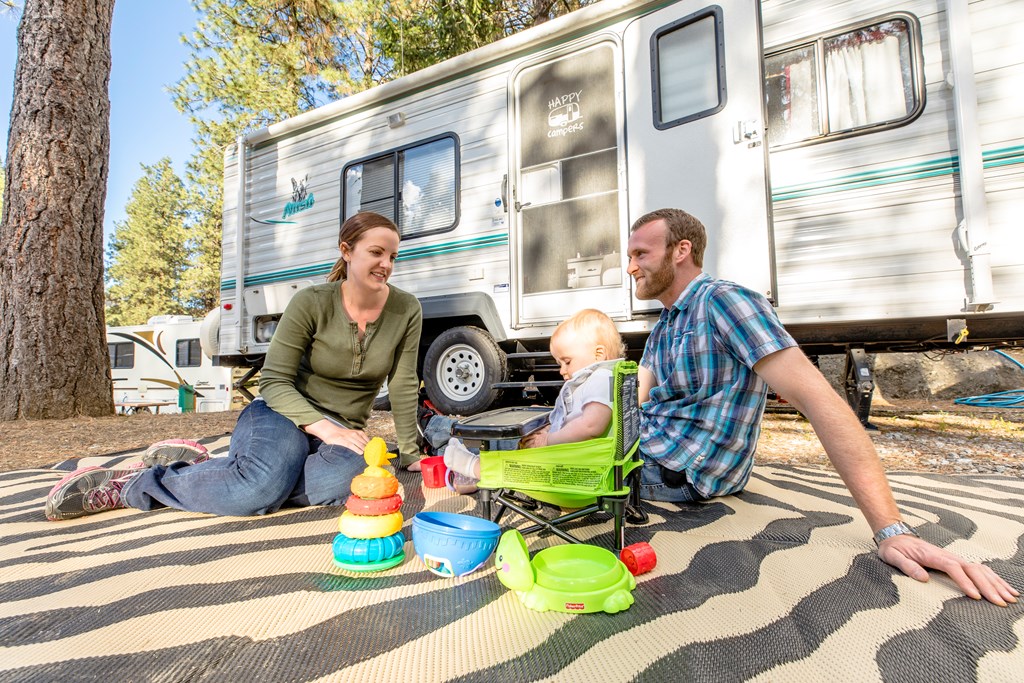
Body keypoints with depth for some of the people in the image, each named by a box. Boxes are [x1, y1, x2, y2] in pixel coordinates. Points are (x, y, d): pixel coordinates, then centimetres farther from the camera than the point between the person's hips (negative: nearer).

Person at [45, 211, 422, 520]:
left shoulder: (406, 311, -4)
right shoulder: (311, 302, -10)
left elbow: (403, 388, -2)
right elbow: (274, 382, -10)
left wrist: (411, 454, -4)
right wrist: (323, 426, -24)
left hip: (342, 433, 3)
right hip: (285, 414, -2)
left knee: (346, 477, -35)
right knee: (264, 484, -36)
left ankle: (207, 472, -11)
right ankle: (131, 482, -8)